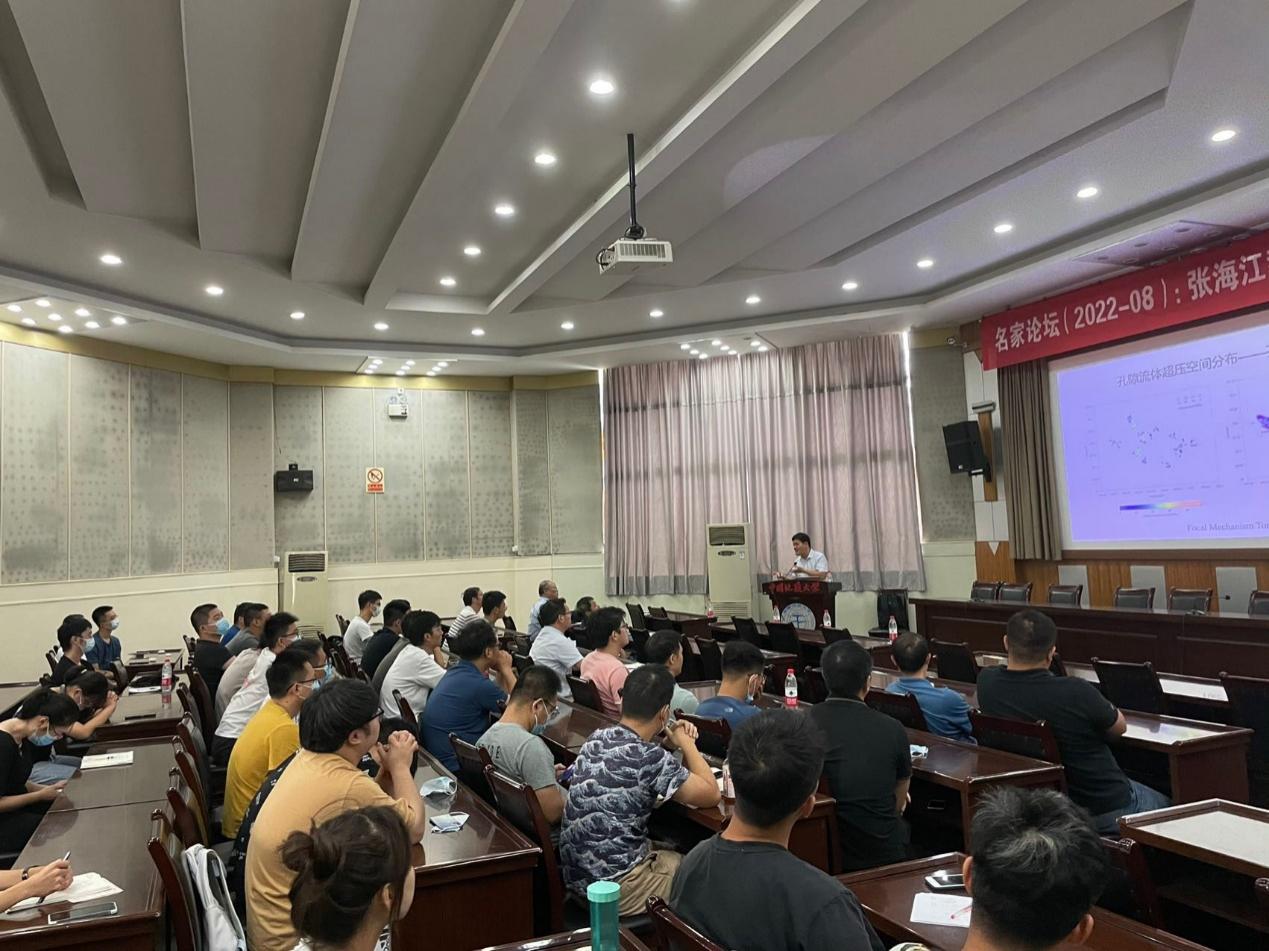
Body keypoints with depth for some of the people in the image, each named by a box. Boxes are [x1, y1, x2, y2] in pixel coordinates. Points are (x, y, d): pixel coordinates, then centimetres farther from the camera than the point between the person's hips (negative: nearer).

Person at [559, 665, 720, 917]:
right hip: (615, 889, -8)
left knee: (675, 853, 24)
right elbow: (711, 795, -11)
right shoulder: (649, 757, -23)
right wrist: (686, 743, 1)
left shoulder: (596, 738, 0)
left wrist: (669, 745, 8)